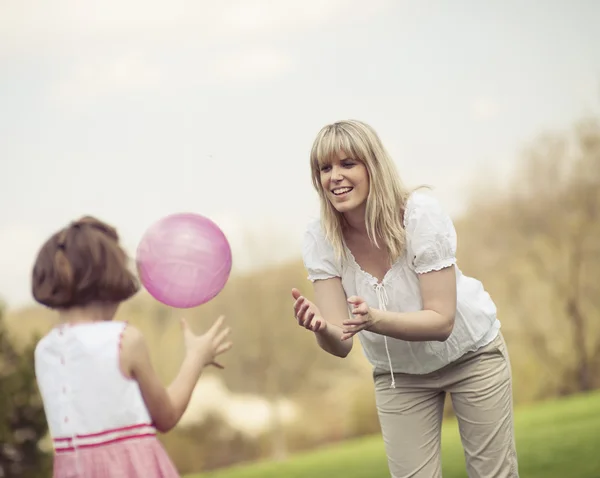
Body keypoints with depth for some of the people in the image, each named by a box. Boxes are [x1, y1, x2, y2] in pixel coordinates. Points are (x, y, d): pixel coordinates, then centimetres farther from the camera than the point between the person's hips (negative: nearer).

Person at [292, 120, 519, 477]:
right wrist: (322, 328, -46)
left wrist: (373, 319, -46)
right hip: (398, 374, 2)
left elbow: (441, 322, -29)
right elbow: (341, 345, -23)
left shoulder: (420, 213, -28)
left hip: (470, 352, -2)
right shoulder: (321, 240, -19)